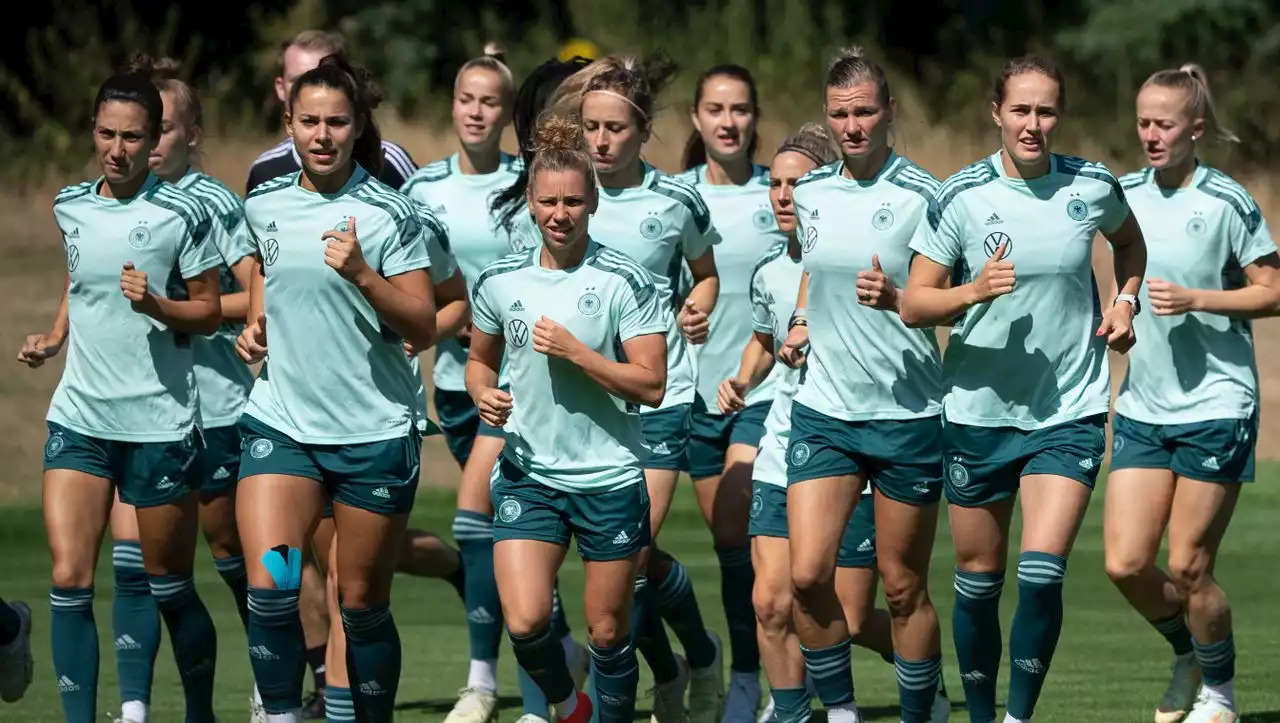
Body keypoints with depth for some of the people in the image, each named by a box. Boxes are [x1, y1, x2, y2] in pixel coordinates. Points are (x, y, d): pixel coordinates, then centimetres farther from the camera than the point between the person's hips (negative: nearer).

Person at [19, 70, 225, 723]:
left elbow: (209, 311, -2)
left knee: (170, 589, 7)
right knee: (69, 581, -9)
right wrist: (54, 337, 10)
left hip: (160, 423, -3)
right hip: (78, 418, 3)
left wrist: (156, 306, -20)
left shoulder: (184, 213, -8)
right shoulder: (70, 207, 5)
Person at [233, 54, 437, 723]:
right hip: (281, 422, 2)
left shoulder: (389, 214, -7)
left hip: (375, 433, -2)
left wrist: (362, 274, -23)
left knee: (361, 604, 5)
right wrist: (255, 323, 7)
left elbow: (424, 328, -9)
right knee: (269, 588, -16)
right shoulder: (263, 206, 4)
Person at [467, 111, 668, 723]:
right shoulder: (500, 280, 2)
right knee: (524, 622, -12)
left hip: (610, 479, -2)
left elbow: (651, 384, -11)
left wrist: (574, 351, -19)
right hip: (526, 473, 2)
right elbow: (479, 359, 18)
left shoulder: (626, 282, -8)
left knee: (607, 632, 4)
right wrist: (483, 393, -4)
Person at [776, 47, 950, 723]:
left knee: (903, 586, 4)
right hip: (822, 411, 4)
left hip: (907, 414, -4)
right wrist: (801, 320, 10)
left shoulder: (920, 196, -9)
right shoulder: (810, 193, 7)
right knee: (807, 574, -8)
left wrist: (895, 300, -26)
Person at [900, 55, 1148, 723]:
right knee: (977, 583, 9)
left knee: (1041, 577, -15)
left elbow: (1129, 242, 21)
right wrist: (974, 291, -24)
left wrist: (1126, 301, 4)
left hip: (1070, 412, 0)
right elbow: (913, 305, -6)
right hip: (979, 412, 0)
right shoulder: (960, 196, -8)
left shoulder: (1093, 187, -3)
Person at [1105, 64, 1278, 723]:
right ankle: (1188, 655, 26)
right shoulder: (1123, 195, 5)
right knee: (1125, 564, -2)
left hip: (1215, 405, -5)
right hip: (1142, 407, 5)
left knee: (1186, 568, -3)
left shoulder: (1226, 203, -10)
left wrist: (1195, 300, -18)